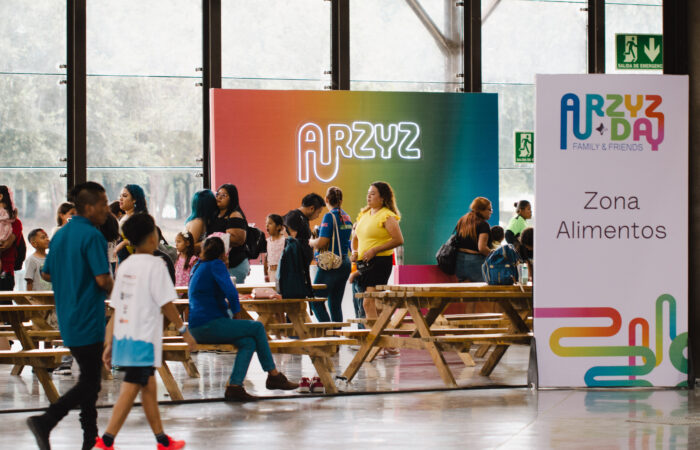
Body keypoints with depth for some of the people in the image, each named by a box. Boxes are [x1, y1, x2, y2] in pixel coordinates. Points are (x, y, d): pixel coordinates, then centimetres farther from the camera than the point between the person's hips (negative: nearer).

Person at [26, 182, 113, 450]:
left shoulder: (60, 235, 11)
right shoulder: (92, 236, -15)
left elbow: (46, 274, 17)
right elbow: (103, 279, -21)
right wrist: (113, 290, 0)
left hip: (67, 320, 9)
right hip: (88, 322, -9)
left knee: (89, 379, 16)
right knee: (89, 382, -4)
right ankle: (45, 421, -15)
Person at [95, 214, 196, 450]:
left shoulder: (125, 266, 11)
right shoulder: (154, 264, -9)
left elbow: (116, 309, 11)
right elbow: (166, 304, -10)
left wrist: (109, 344, 13)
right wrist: (184, 330, 1)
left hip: (122, 336, 8)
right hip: (143, 338, -8)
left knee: (149, 385, 17)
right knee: (130, 390, -7)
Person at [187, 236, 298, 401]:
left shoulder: (196, 267, 21)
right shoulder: (216, 265, -6)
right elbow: (230, 292, -18)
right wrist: (235, 309, -3)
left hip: (197, 328, 9)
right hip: (209, 325, -9)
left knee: (248, 342, 3)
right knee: (257, 327, -1)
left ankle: (234, 386, -10)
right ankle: (274, 375, 5)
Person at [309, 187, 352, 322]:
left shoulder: (329, 216, -12)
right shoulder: (347, 217, 11)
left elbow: (322, 242, -19)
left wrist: (310, 242, 2)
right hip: (345, 263, 8)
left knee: (316, 301, -3)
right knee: (335, 303, 11)